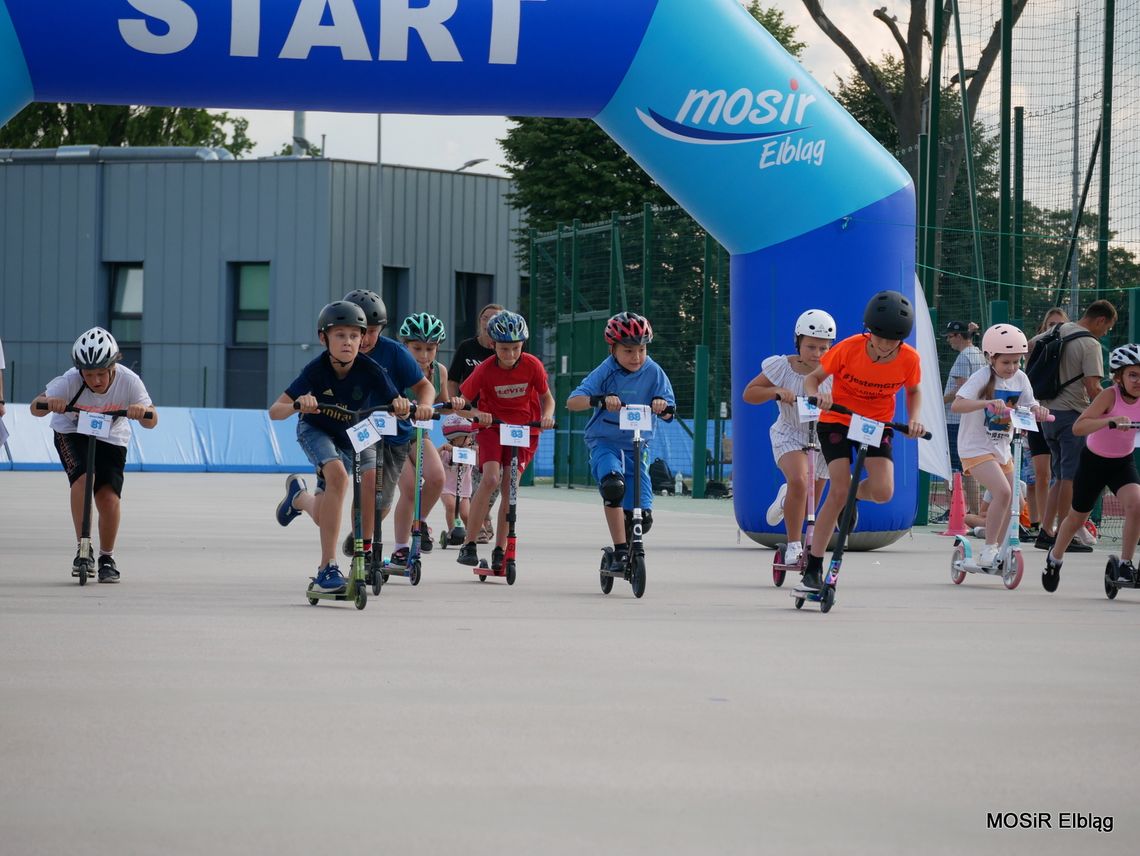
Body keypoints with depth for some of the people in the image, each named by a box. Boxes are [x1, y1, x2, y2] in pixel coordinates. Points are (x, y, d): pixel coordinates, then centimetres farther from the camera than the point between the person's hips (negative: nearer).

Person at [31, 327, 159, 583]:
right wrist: (48, 403, -56)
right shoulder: (70, 381, -29)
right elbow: (35, 407, -33)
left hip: (111, 439, 1)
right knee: (83, 477, -29)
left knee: (109, 498, -14)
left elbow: (151, 420, -24)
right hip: (72, 434, -1)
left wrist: (143, 412, -48)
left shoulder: (129, 381, -26)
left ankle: (107, 557, 9)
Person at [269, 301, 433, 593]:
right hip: (314, 430, -3)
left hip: (348, 438, 3)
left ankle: (299, 495, 47)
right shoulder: (316, 371, -29)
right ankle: (327, 567, -30)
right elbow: (274, 411, -33)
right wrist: (298, 404, -54)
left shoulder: (371, 370, -26)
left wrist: (421, 406, -42)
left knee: (322, 517, 6)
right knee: (338, 475, -35)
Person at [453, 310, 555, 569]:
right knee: (490, 478, -20)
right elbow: (461, 400, -12)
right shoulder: (485, 370, -15)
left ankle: (500, 550, 6)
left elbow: (547, 397, 2)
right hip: (492, 427, -1)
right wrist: (476, 414, -32)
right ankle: (469, 545, -15)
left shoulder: (532, 365, -11)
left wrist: (547, 416, -19)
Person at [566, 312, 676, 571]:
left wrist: (661, 405, -28)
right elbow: (572, 401, -19)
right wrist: (599, 400, -38)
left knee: (642, 517, -6)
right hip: (604, 442, -2)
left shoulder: (654, 373, -5)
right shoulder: (605, 372, -11)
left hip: (637, 445, 2)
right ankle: (619, 551, -27)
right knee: (613, 483, -35)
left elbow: (669, 412, -4)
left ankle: (630, 543, 30)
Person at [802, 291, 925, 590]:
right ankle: (813, 567, -10)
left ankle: (852, 494, 22)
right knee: (839, 491, -18)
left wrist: (914, 419, -12)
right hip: (837, 421, -2)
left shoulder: (909, 359, -15)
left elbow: (913, 390, 6)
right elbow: (813, 377, -9)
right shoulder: (848, 349, -22)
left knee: (883, 492, -18)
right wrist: (817, 395, -32)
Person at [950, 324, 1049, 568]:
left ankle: (997, 553, 26)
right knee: (1003, 492, -24)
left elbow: (1030, 408, 8)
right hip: (976, 447, -7)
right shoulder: (982, 378, -18)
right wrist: (987, 403, -45)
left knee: (1008, 502, 10)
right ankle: (989, 548, -13)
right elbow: (956, 405, -29)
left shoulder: (1020, 378, 1)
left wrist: (1039, 411, -18)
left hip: (1002, 449, 7)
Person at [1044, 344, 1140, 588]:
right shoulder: (1110, 396, -24)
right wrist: (1111, 421, -48)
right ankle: (1055, 557, 41)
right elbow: (1078, 427, -34)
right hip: (1094, 461, -3)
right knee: (1077, 517, 12)